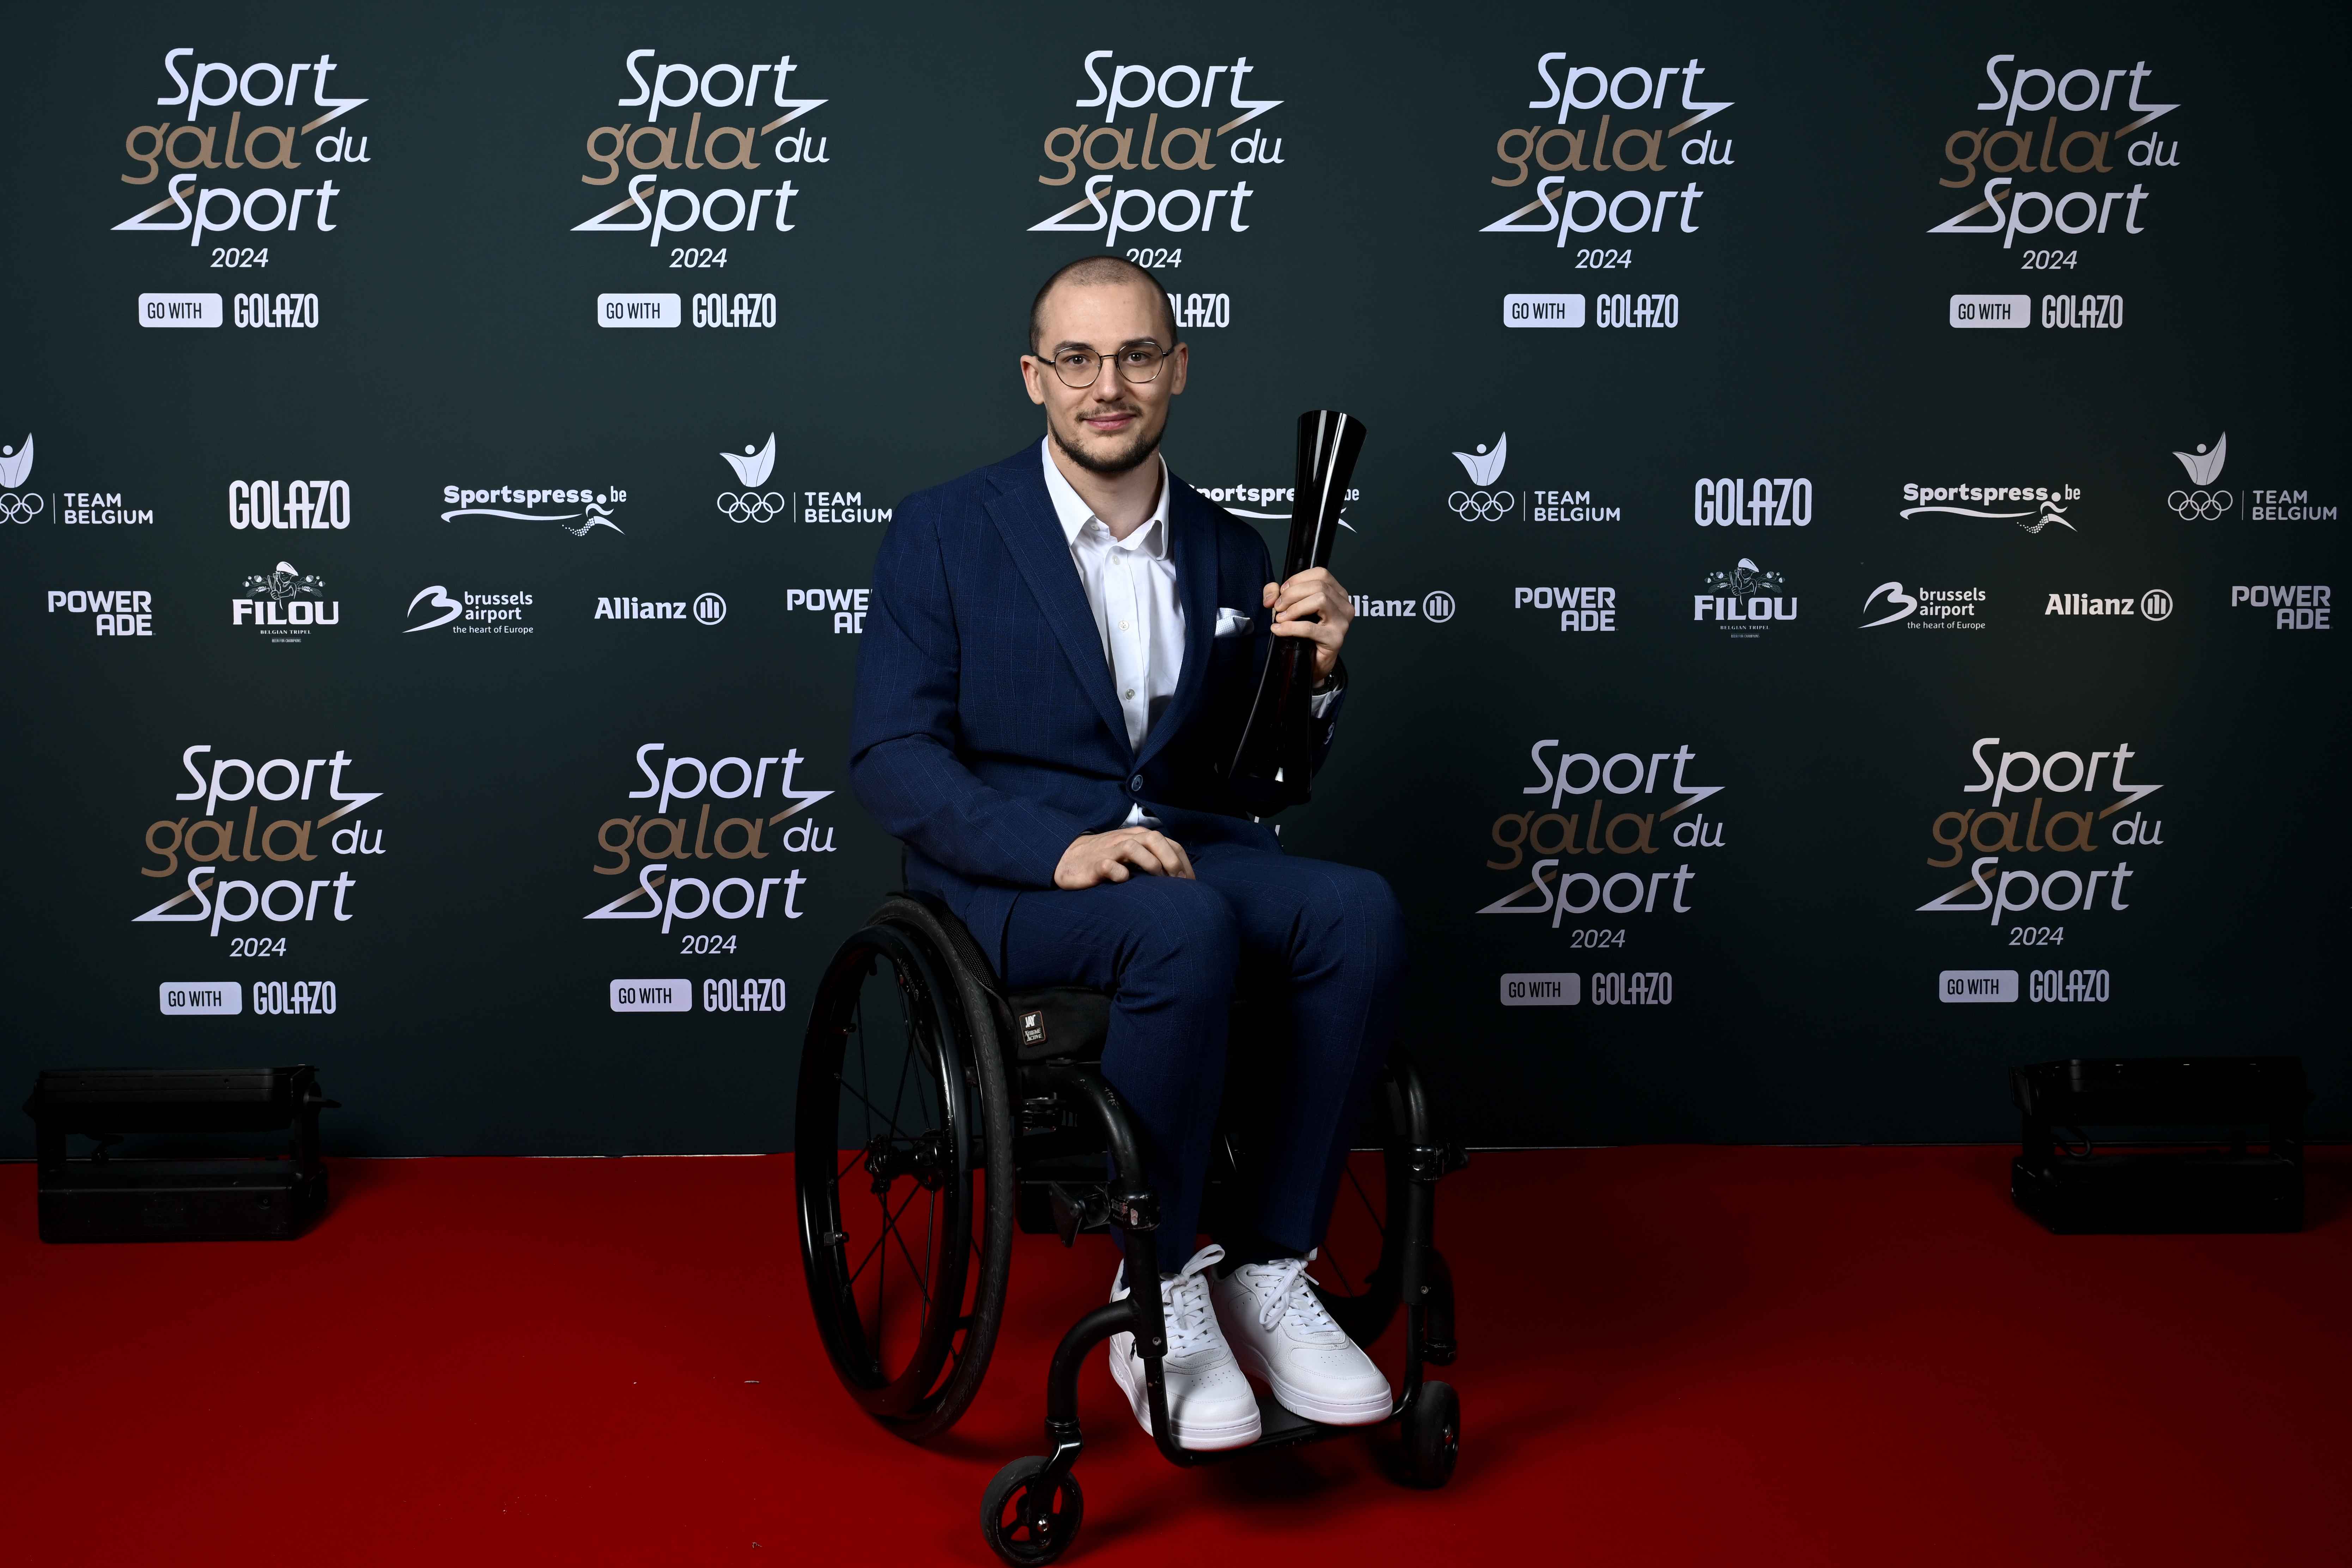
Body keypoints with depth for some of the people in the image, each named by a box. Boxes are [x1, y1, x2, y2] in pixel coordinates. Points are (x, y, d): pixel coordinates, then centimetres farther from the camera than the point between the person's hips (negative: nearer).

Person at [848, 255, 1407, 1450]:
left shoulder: (1227, 550, 13)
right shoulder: (943, 533, 0)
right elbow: (888, 755, -8)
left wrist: (1315, 671, -7)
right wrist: (1058, 848, -23)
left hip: (1182, 849, 5)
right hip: (1006, 879, -4)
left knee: (1360, 911, -26)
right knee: (1186, 929, -36)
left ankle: (1267, 1272, -16)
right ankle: (1154, 1297, -19)